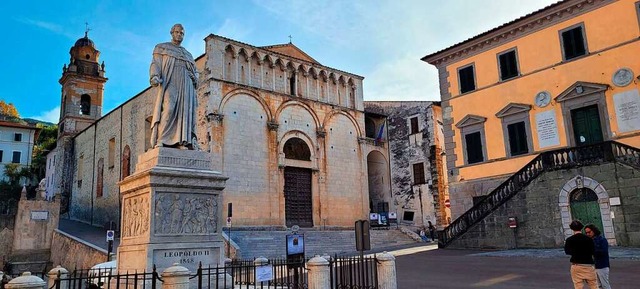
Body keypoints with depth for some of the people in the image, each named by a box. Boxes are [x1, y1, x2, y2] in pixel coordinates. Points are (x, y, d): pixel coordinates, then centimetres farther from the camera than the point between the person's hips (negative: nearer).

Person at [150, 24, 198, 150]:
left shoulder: (187, 54, 31)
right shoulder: (161, 47, 20)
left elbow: (194, 70, 26)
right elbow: (156, 64, 6)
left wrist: (195, 78, 1)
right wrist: (154, 76, -14)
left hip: (185, 84, 5)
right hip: (169, 82, -4)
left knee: (185, 110, -11)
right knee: (168, 108, -23)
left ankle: (182, 142, -18)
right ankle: (160, 140, -27)